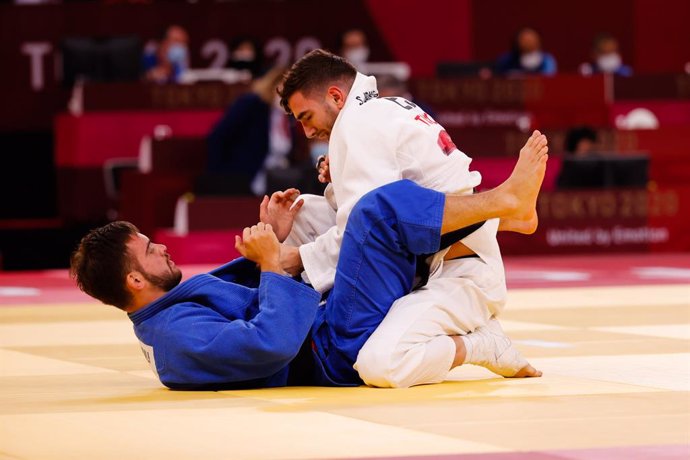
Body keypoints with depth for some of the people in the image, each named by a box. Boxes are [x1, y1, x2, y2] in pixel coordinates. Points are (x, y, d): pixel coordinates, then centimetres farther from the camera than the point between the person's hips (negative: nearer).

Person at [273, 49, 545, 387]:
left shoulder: (357, 123, -12)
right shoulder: (396, 108, 17)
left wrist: (298, 258, -12)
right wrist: (342, 178, 7)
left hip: (460, 275, -11)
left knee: (380, 365, -33)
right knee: (305, 210, 11)